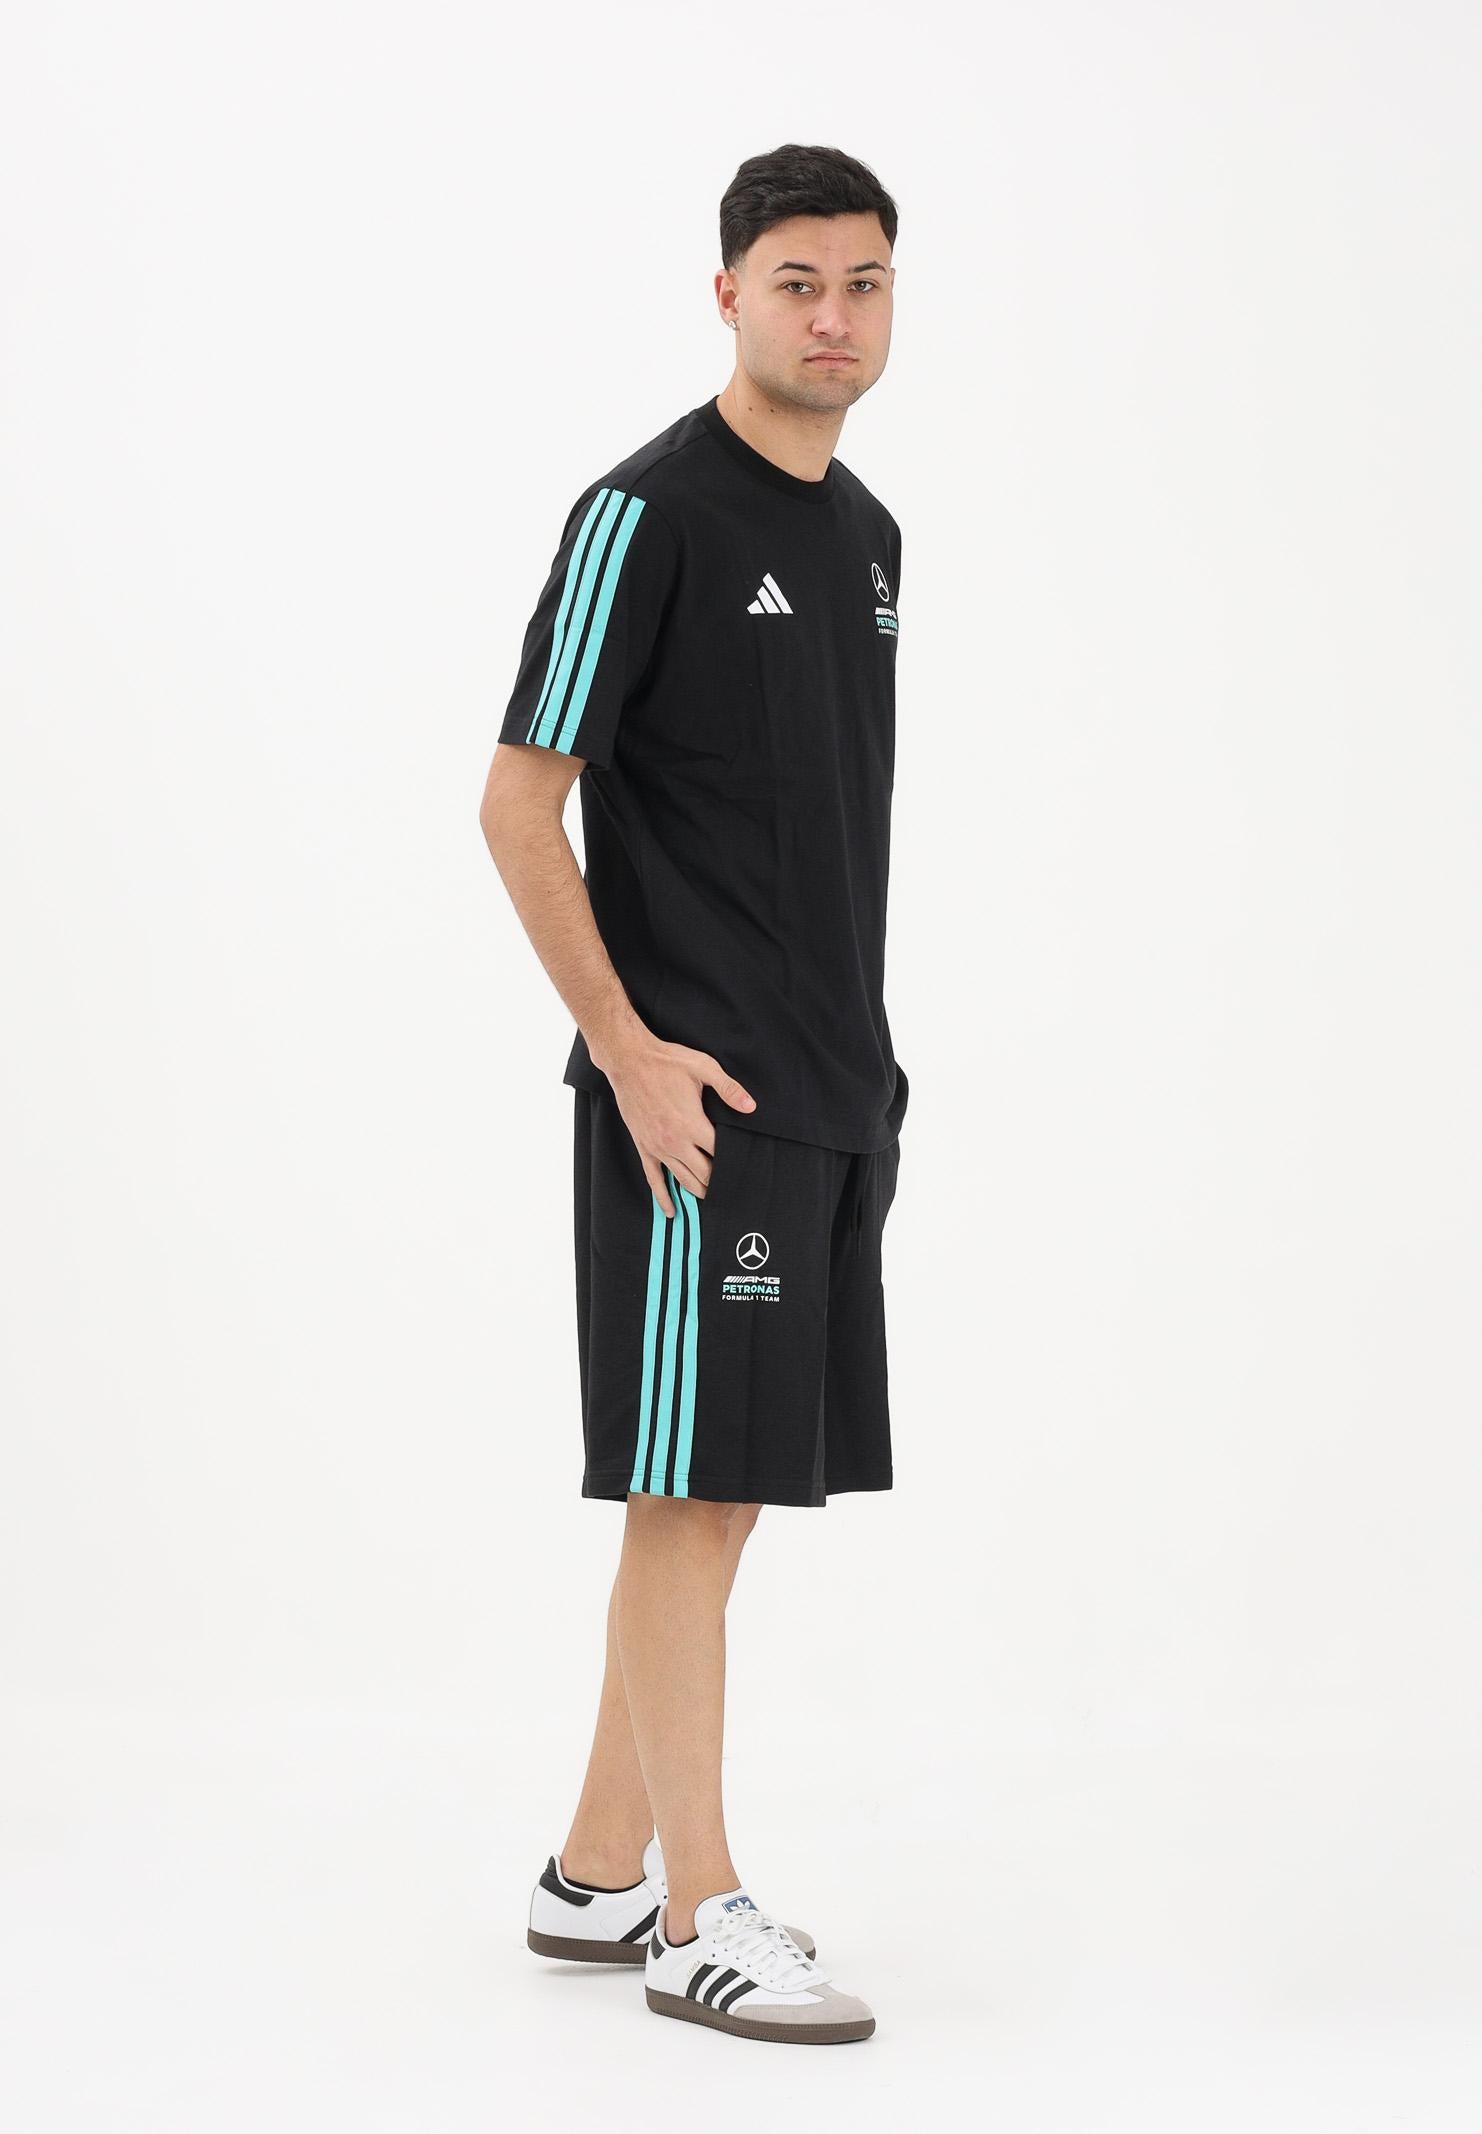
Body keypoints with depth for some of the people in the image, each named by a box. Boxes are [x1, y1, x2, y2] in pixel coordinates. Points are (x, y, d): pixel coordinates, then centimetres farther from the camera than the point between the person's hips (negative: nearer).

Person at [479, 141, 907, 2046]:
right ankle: (695, 1921, 1)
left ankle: (599, 1872, 21)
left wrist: (861, 1061, 17)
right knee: (690, 1494, -5)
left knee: (724, 1493, 12)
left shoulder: (865, 531, 14)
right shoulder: (648, 514, -10)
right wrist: (629, 1050, -16)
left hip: (833, 1101, 8)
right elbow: (519, 803, -12)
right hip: (690, 1099, -8)